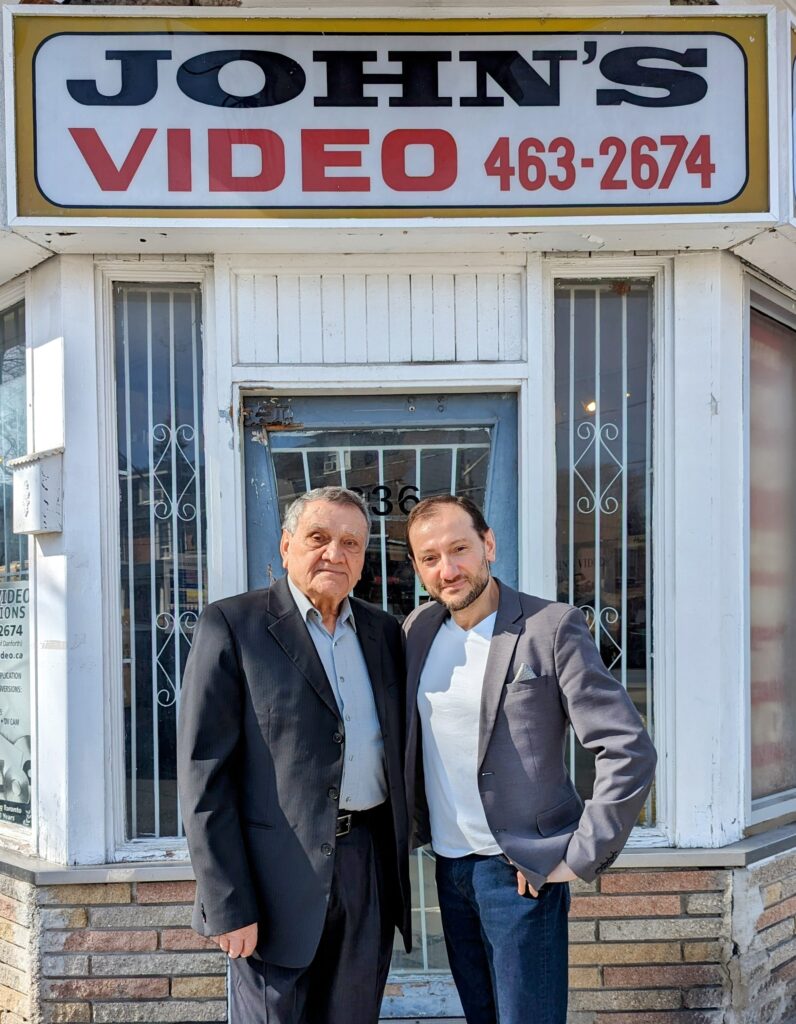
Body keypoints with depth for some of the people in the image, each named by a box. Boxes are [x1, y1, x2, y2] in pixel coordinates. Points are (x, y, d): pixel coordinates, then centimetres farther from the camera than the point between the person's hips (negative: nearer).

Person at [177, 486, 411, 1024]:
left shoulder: (383, 630, 9)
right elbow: (203, 772, -11)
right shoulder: (232, 624, -7)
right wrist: (228, 905, -14)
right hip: (280, 876, -5)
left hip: (372, 866, 5)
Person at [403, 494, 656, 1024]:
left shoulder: (553, 627, -13)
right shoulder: (417, 629, 3)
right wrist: (412, 824, 9)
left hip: (521, 870, -5)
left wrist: (581, 859, -16)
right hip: (449, 866, 6)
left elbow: (630, 751, -16)